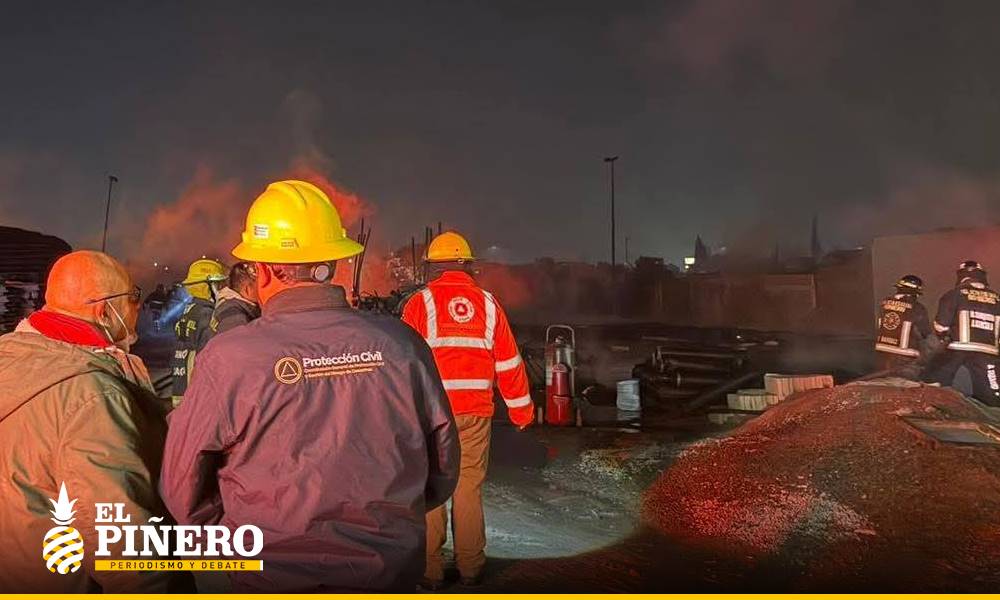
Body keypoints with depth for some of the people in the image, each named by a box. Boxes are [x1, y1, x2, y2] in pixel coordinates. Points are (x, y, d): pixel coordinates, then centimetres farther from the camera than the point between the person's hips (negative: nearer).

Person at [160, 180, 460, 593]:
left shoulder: (228, 357, -19)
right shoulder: (401, 344, -13)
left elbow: (184, 488, -7)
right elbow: (443, 468, -3)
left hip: (274, 577, -2)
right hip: (392, 574, 3)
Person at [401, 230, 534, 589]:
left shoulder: (420, 303, -2)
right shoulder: (487, 303, 6)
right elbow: (509, 363, 7)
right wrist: (521, 411, 15)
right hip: (476, 411, 3)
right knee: (470, 488, 11)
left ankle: (430, 571, 15)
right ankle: (470, 568, 21)